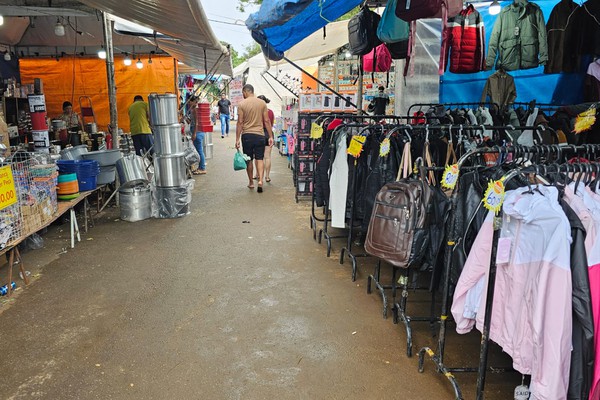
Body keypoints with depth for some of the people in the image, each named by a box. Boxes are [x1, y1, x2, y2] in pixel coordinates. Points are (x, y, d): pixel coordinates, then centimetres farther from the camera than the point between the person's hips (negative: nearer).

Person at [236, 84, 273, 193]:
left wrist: (237, 139, -2)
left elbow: (240, 123, -6)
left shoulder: (242, 104, -4)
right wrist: (270, 136, 6)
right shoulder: (262, 103, 3)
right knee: (260, 159, 4)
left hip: (247, 135, -1)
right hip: (259, 135, 1)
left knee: (249, 160, 10)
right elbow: (266, 121, 2)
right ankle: (260, 180, -12)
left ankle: (251, 182, 20)